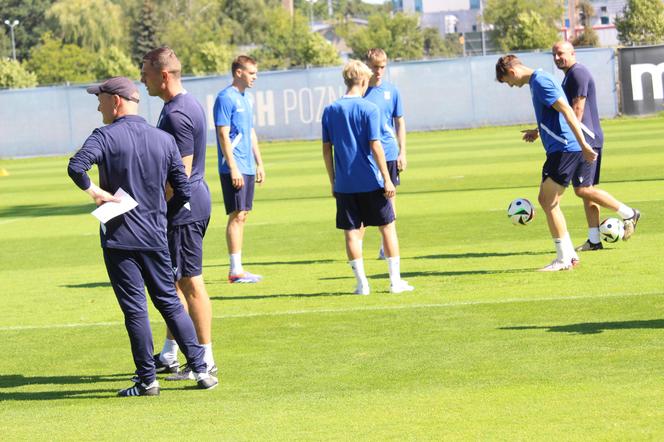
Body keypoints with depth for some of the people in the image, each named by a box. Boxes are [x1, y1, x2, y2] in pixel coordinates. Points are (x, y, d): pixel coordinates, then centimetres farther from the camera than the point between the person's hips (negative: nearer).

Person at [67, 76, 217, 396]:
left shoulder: (105, 136, -8)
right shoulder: (164, 140, 6)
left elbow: (76, 167, -26)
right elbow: (183, 192, 6)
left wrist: (95, 191, -10)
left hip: (119, 238, -4)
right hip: (155, 237, 4)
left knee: (135, 309, 0)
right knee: (170, 303, 13)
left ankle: (147, 380, 2)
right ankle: (200, 369, 9)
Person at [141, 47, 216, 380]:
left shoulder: (176, 114, -20)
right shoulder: (188, 105, 13)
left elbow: (180, 174, -22)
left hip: (183, 205, -11)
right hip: (194, 199, 11)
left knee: (190, 282, -5)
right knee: (174, 280, 17)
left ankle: (205, 360, 0)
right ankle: (169, 355, 25)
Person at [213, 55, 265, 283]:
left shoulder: (245, 100, 16)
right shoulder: (226, 98, -11)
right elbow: (223, 135, -15)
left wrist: (259, 163, 19)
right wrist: (233, 168, -19)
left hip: (247, 168, 9)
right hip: (234, 168, -9)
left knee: (242, 216, 9)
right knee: (237, 215, -8)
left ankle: (238, 267, 13)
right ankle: (236, 270, -6)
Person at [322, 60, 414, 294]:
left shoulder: (330, 111, 4)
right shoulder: (369, 109, -8)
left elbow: (326, 149, 6)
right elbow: (375, 146, -12)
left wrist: (333, 181, 14)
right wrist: (387, 179, -8)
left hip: (344, 185, 3)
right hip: (371, 182, -3)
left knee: (351, 232, 6)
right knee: (387, 228, 8)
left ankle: (362, 283, 4)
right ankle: (395, 280, 8)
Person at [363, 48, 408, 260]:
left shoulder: (392, 91, 3)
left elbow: (400, 123, 10)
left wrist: (402, 152, 5)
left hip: (389, 153, 2)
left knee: (390, 195, 6)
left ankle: (387, 246, 15)